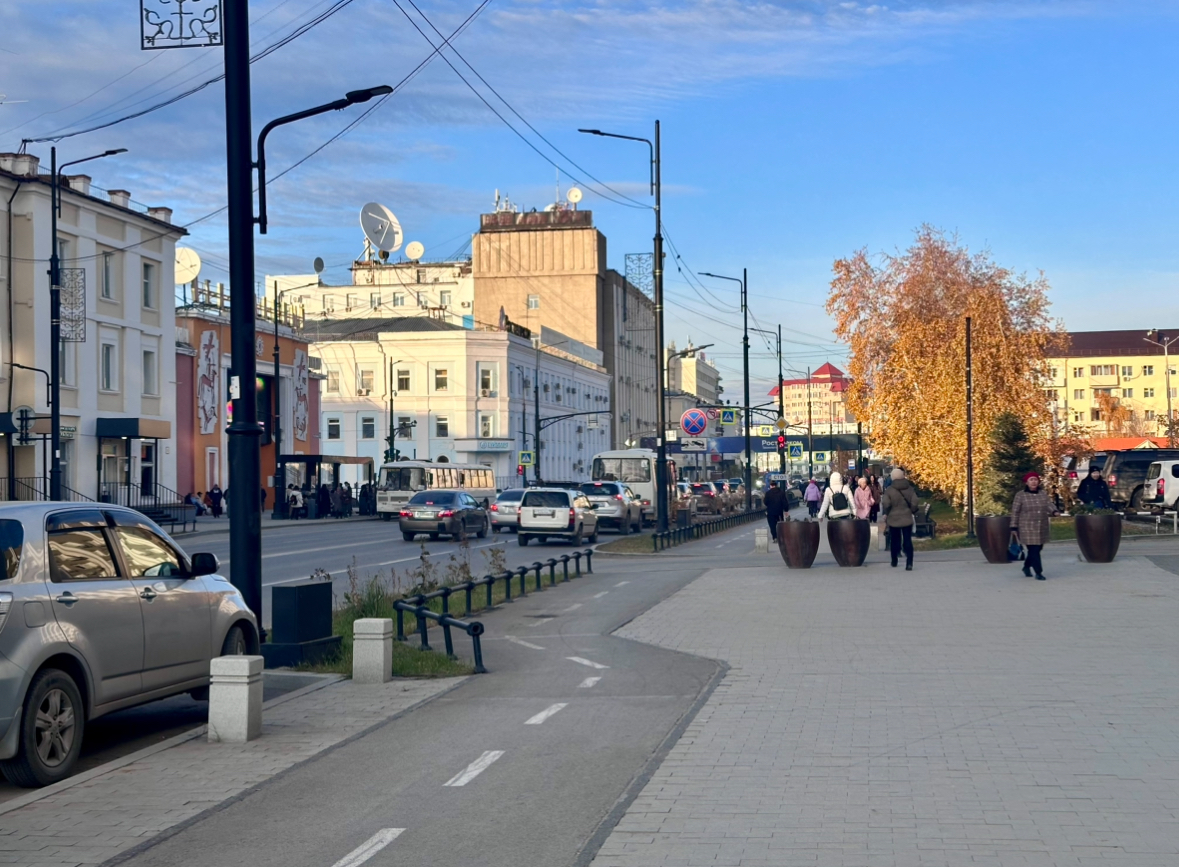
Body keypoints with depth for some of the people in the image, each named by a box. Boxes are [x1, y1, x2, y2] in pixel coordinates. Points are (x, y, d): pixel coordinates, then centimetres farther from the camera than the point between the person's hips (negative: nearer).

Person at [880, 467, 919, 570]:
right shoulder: (910, 488, -2)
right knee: (908, 540, -1)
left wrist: (885, 513, 6)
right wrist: (913, 512, 12)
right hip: (907, 518, 1)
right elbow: (914, 503, -4)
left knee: (894, 540, 14)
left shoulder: (889, 489, -10)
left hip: (893, 518, -1)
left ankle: (894, 561, 25)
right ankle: (909, 563, -12)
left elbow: (886, 504, -11)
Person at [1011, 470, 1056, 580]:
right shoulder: (1020, 495, -4)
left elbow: (1049, 505, -1)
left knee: (1037, 549, 13)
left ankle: (1027, 566, 35)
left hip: (1042, 528, 5)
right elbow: (1015, 512, -3)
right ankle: (1038, 572, -2)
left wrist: (1054, 511, -24)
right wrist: (1014, 527, -6)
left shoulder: (1043, 493, 8)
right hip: (1027, 528, -5)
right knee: (1034, 550, -9)